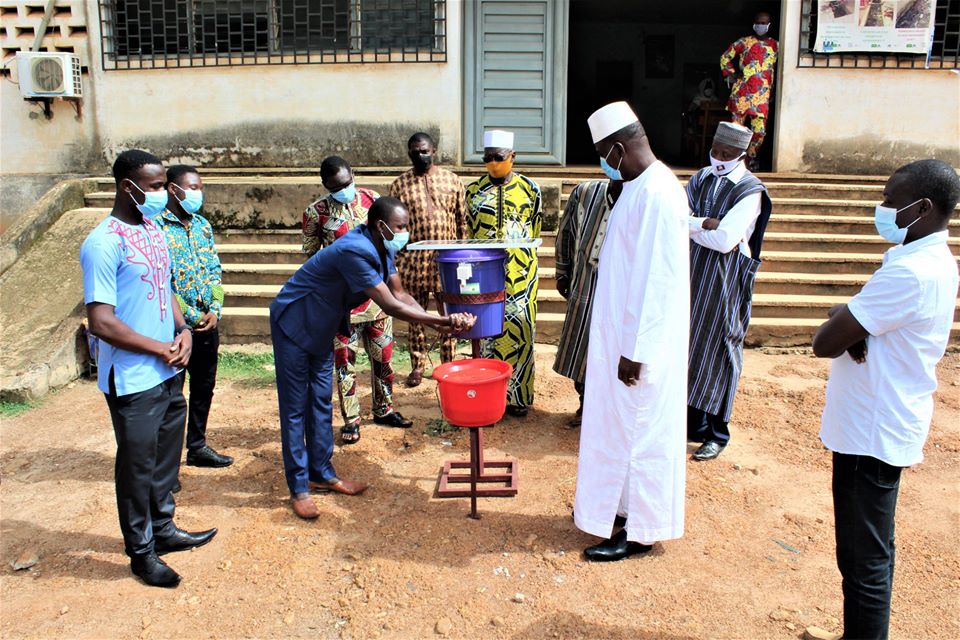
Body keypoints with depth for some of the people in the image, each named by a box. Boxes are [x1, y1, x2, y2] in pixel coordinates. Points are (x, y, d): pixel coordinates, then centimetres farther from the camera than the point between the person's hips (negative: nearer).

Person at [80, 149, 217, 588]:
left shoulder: (154, 230, 7)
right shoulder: (104, 244, -19)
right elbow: (101, 323, -22)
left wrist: (183, 330, 0)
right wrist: (163, 349, -15)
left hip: (168, 372, 8)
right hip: (132, 381, -8)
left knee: (166, 458, 20)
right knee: (137, 466, 7)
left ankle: (163, 531, 38)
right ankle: (141, 552, 24)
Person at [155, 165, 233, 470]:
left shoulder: (202, 225, 9)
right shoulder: (157, 226, -12)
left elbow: (215, 270, 9)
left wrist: (214, 310, -4)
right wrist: (191, 316, -14)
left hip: (207, 323, 7)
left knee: (204, 387, 16)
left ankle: (197, 446, 31)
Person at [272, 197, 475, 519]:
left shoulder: (381, 248, -3)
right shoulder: (355, 251, -32)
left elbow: (399, 294, -4)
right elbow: (389, 305, -32)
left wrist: (440, 322, -18)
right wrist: (442, 321, -30)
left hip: (321, 328, 9)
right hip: (293, 325, -9)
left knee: (321, 402, 14)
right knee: (295, 407, -1)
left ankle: (322, 474, 25)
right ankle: (298, 489, 8)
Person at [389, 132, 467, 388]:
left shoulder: (451, 180, 4)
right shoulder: (400, 184, 3)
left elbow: (462, 220, 6)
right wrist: (394, 261, 0)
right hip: (413, 259, 0)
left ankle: (448, 364, 21)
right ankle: (417, 366, 19)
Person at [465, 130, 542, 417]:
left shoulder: (529, 188, 4)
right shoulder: (474, 190, 8)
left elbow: (535, 232, 9)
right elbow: (470, 232, 14)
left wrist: (521, 259, 4)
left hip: (520, 273, -1)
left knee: (519, 330, 1)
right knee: (486, 331, 3)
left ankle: (518, 396, 13)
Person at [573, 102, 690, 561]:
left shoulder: (658, 195, -22)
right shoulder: (638, 187, 9)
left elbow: (659, 281, -25)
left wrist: (636, 352, -22)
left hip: (639, 343, -10)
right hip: (620, 333, 10)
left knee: (637, 430, 3)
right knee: (620, 424, 19)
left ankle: (638, 530, 19)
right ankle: (621, 504, 36)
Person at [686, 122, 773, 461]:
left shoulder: (751, 191, -11)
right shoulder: (700, 179, 8)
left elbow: (725, 240, -20)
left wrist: (690, 225, -9)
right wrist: (707, 224, -17)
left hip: (724, 281, -5)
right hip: (692, 275, 6)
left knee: (717, 351, 2)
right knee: (688, 346, 10)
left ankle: (717, 432, 16)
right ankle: (692, 421, 24)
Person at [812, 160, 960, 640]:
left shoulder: (910, 272, -24)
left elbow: (825, 342, -23)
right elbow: (846, 318, 11)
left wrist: (842, 329, -2)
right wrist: (851, 326, -10)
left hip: (872, 434, -10)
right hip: (882, 426, 10)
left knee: (863, 560, 2)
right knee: (870, 552, 22)